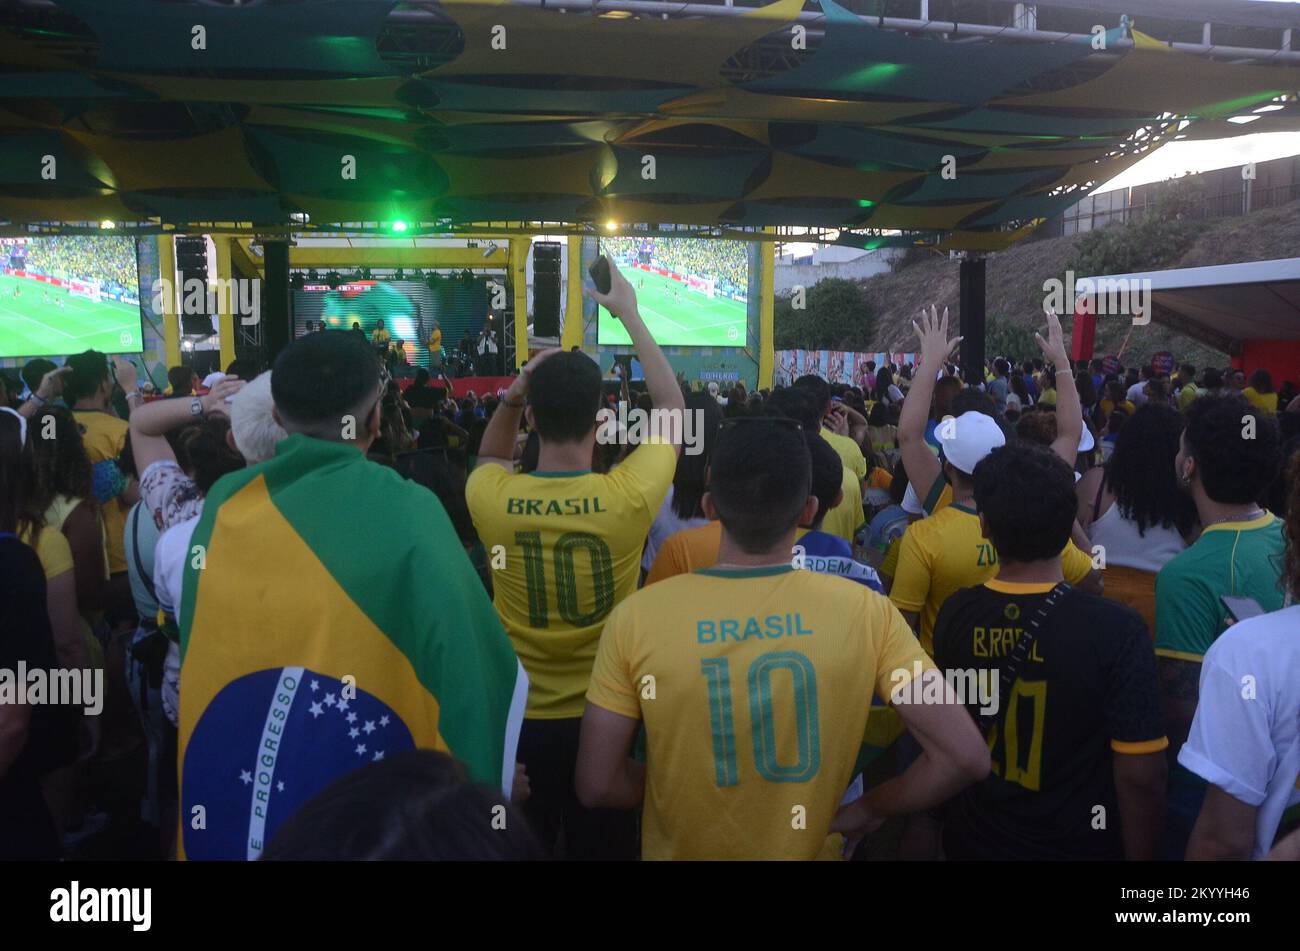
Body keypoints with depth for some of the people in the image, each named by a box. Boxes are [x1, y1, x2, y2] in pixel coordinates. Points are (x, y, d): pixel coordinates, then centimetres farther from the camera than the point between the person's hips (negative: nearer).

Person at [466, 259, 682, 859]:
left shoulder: (492, 499, -17)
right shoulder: (628, 496, -21)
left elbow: (491, 456, 12)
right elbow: (673, 410, -1)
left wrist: (511, 393, -6)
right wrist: (630, 314, 6)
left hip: (520, 720, 1)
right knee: (604, 850, 20)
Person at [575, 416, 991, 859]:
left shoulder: (635, 617, -20)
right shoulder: (866, 612, -19)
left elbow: (596, 784, -14)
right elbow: (967, 756, -18)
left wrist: (683, 789, 4)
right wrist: (867, 809, -4)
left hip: (680, 849, 0)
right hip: (810, 849, 1)